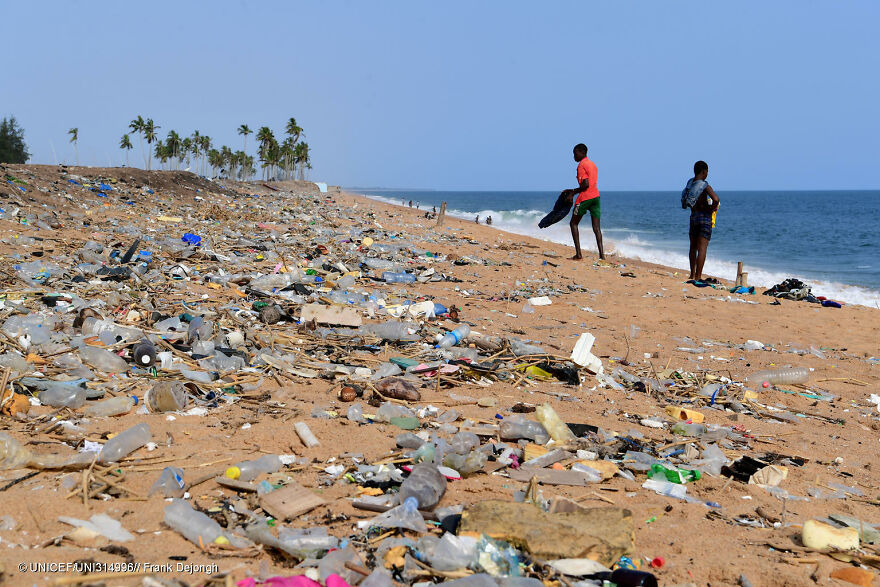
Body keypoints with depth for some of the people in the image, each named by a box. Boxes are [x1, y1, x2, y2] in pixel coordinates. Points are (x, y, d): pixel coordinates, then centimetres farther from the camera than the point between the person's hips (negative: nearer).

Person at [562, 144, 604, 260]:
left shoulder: (581, 165, -8)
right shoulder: (592, 164, 20)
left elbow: (586, 184, -18)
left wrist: (572, 193, -6)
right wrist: (573, 191, 26)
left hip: (585, 198, -7)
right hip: (596, 196, 7)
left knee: (573, 223, 6)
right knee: (596, 226, 3)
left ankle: (578, 254, -2)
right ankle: (601, 254, -9)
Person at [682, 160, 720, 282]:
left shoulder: (690, 182, 6)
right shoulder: (704, 185, -14)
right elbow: (716, 199, -28)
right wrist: (712, 208, -7)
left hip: (693, 217, 7)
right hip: (705, 217, -7)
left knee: (693, 247, 18)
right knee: (702, 248, -6)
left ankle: (692, 275, 26)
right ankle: (698, 277, -8)